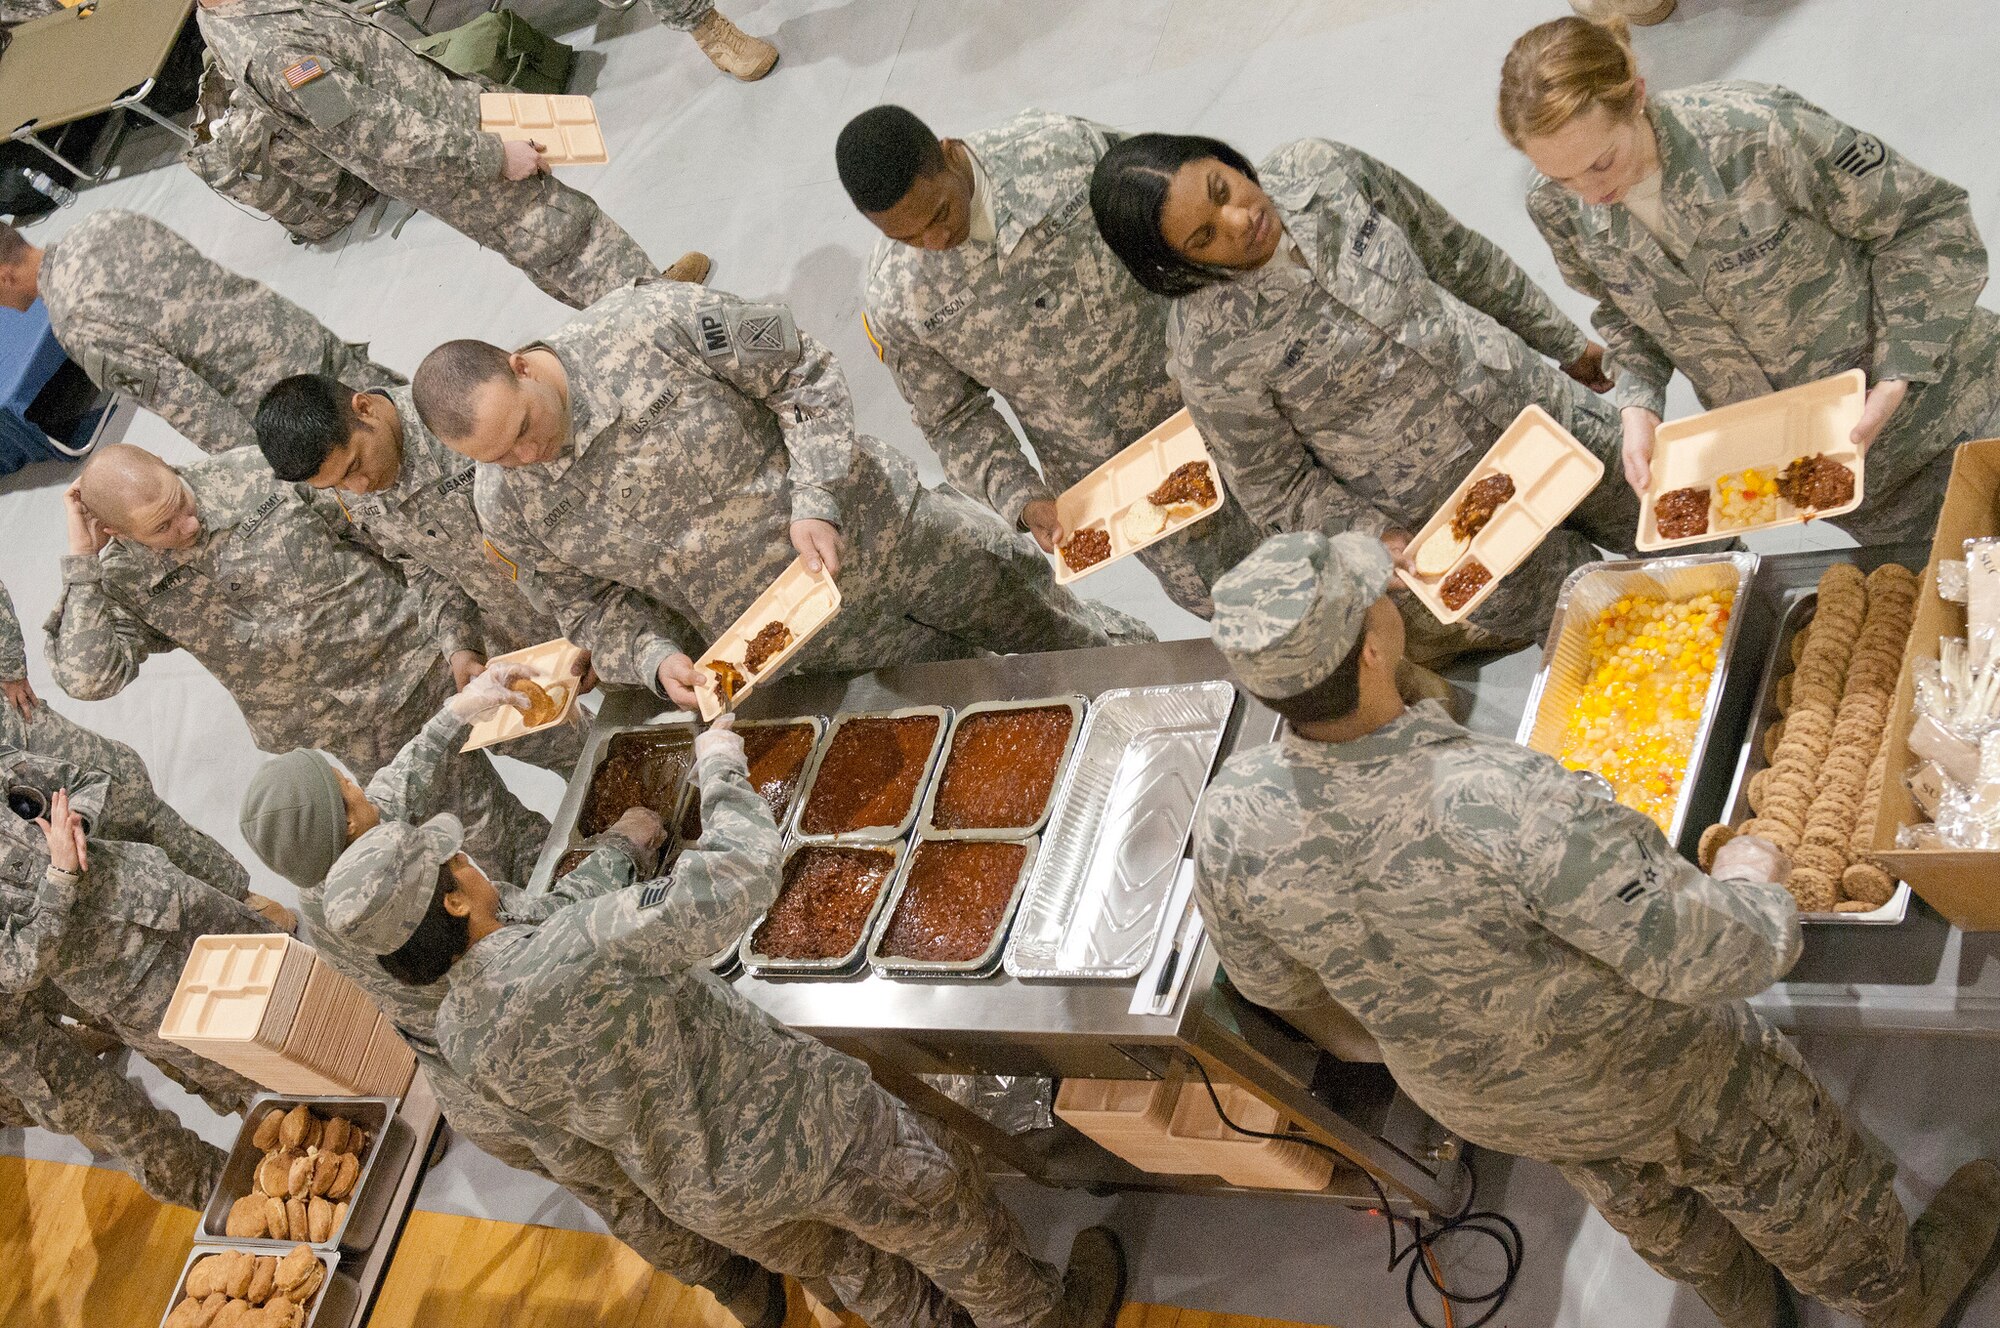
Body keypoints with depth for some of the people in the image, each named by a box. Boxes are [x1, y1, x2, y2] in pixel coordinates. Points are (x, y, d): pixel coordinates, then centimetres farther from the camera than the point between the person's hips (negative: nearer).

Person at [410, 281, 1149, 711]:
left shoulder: (653, 327, -28)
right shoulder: (506, 508, -16)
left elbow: (801, 374, -16)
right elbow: (590, 602, 0)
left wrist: (816, 501, -23)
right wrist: (656, 660, -19)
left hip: (874, 528, -2)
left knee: (1024, 604, 19)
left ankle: (1130, 653, 52)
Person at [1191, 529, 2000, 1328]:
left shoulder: (1231, 820, -28)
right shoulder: (1504, 802, -45)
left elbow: (1270, 980, -7)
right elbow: (1719, 956, -35)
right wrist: (1746, 878, -12)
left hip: (1467, 1093, 5)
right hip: (1641, 1074, -4)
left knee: (1643, 1202, 35)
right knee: (1785, 1176, 28)